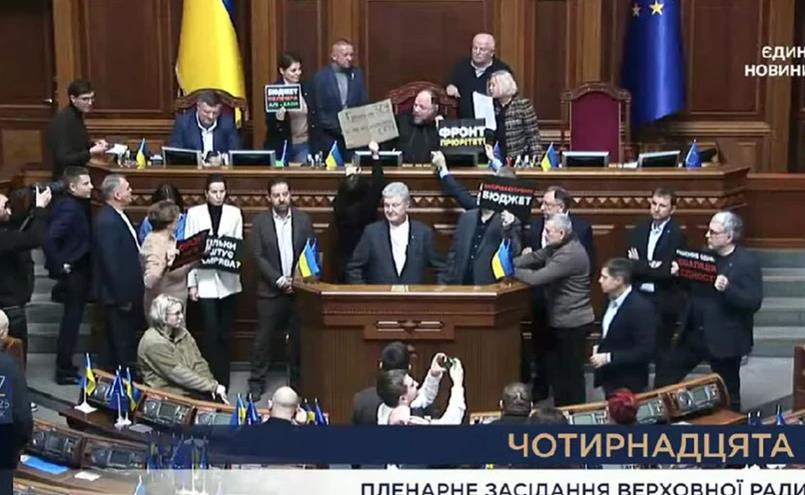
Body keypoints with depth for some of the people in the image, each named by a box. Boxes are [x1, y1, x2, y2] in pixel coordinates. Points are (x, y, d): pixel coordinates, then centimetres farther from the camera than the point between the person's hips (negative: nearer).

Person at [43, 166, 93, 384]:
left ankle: (66, 366, 28)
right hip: (74, 271, -9)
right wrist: (59, 266, -21)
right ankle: (64, 370, 9)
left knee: (73, 318, 17)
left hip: (81, 270, 9)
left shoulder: (79, 204, 5)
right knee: (72, 319, 0)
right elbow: (49, 240, -30)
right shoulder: (68, 208, -22)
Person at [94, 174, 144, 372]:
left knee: (127, 340, 18)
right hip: (119, 295, -10)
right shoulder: (107, 221, -22)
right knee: (122, 343, 0)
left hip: (129, 292, 10)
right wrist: (123, 297, -20)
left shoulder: (117, 216, 10)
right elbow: (111, 264, -23)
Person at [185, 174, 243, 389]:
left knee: (225, 334, 6)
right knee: (211, 334, -5)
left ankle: (223, 384, 15)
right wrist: (191, 283, -2)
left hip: (228, 281, 2)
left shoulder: (234, 213, 6)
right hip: (205, 282, -2)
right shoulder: (194, 213, 3)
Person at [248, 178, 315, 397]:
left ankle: (298, 379, 15)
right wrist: (279, 280, -12)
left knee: (298, 336, 4)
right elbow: (258, 256, -4)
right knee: (264, 336, 1)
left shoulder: (303, 219, 5)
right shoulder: (260, 221, 0)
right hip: (270, 289, -1)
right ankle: (257, 380, 10)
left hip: (298, 288, 1)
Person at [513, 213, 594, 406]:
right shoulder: (558, 246, 6)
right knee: (555, 368, 18)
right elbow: (535, 257, 8)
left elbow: (537, 278, -29)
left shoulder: (570, 254, -26)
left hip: (572, 323, -10)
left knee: (571, 372, 2)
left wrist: (512, 271, -14)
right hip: (562, 320, 10)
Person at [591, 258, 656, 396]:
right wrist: (599, 347, 1)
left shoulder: (641, 308, -23)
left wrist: (608, 358, -25)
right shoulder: (612, 301, 4)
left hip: (628, 384, -8)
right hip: (610, 378, 8)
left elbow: (645, 351, -25)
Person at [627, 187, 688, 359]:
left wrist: (640, 266, -11)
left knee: (661, 350, 4)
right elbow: (630, 263, 0)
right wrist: (651, 267, -16)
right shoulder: (639, 230, 8)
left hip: (664, 303, -4)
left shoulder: (678, 235, -8)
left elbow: (668, 270, -14)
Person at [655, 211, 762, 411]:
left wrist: (728, 289, -34)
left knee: (727, 394, 8)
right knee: (664, 377, 11)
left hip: (724, 339, -6)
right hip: (693, 333, 7)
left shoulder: (747, 263, -15)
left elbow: (754, 303, -20)